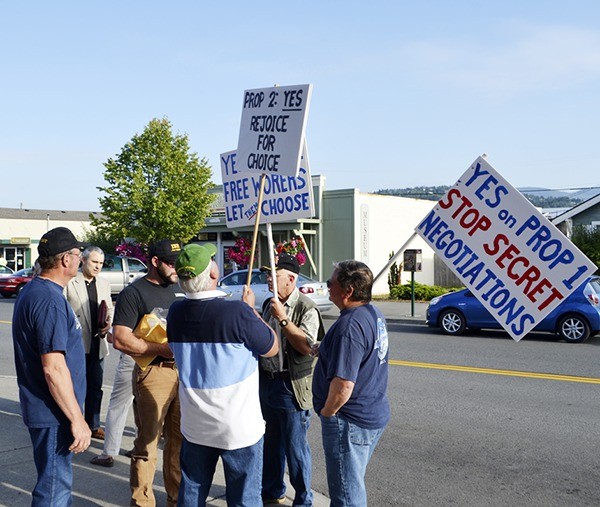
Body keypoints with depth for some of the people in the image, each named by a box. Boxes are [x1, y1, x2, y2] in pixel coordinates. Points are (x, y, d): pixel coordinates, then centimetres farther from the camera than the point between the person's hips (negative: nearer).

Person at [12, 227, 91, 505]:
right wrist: (77, 419, -21)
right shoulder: (50, 300, -23)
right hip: (53, 412, -10)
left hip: (41, 407, 10)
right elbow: (53, 368, -26)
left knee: (56, 480, 22)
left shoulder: (32, 291, 10)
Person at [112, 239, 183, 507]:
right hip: (153, 373, -6)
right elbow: (120, 339, -16)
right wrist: (164, 349, -18)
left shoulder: (177, 289, 14)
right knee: (147, 443, 2)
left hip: (183, 371, 7)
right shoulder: (133, 293, -7)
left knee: (180, 440, 14)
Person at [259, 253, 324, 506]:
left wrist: (282, 318, -27)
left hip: (291, 386, -7)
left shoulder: (307, 309, -14)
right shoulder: (270, 304, 10)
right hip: (267, 381, 8)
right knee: (271, 442, 20)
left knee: (295, 446, 1)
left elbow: (307, 346, -26)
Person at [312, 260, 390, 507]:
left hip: (350, 422, -9)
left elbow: (343, 385, -31)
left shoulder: (350, 326, -27)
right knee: (355, 484, 25)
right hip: (375, 414, 9)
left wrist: (327, 412, -14)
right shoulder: (375, 314, 4)